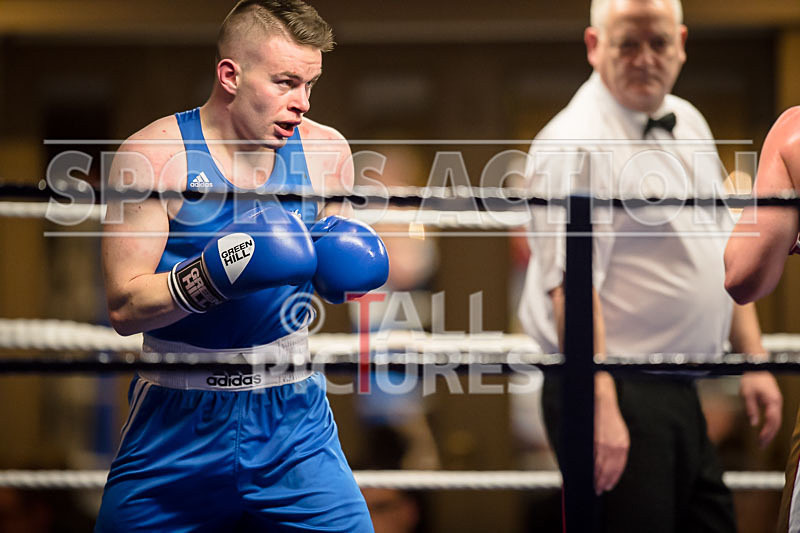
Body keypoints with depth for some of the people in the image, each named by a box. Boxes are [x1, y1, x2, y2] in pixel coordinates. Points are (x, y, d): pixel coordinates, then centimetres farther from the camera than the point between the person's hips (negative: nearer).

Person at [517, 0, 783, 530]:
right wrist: (601, 410, -29)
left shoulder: (688, 124, 15)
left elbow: (726, 257, 23)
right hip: (616, 391, -9)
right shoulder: (577, 144, -13)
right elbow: (571, 288, -22)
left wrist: (754, 362, 15)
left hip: (682, 394, 9)